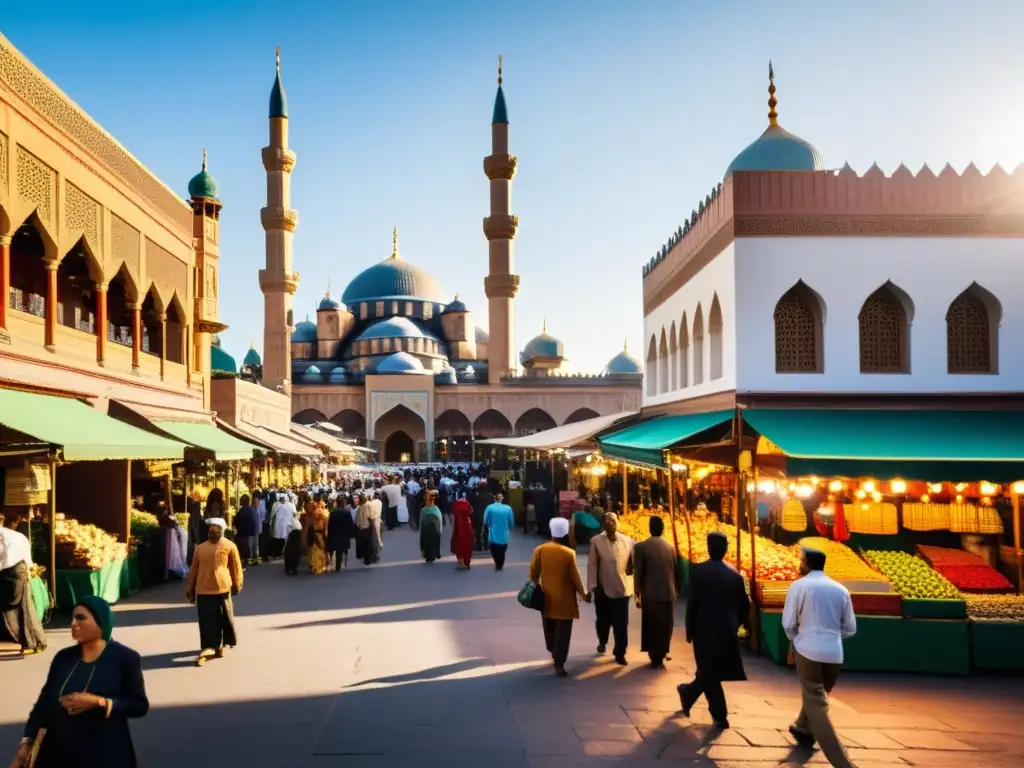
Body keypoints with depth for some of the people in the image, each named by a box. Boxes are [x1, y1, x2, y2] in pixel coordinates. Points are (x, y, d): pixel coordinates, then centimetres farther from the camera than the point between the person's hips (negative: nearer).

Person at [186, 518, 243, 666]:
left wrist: (237, 584, 5)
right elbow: (194, 569, 12)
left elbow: (236, 567, 3)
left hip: (222, 589, -2)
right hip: (203, 590, 2)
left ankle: (219, 646, 22)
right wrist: (191, 588, 14)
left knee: (223, 618, 8)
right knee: (206, 621, 1)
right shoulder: (200, 548, 6)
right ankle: (208, 648, 7)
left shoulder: (229, 546, -2)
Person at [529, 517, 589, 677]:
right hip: (564, 600, -4)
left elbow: (533, 573, -2)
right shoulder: (569, 553, -16)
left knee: (550, 630, 21)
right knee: (562, 633, 4)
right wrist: (584, 594, 5)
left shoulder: (540, 550, -9)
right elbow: (575, 577, -10)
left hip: (546, 598, 4)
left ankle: (554, 654, 41)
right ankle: (559, 665, 2)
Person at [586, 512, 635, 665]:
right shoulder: (596, 541, -4)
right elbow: (592, 564, -5)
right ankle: (602, 642, 45)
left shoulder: (628, 541, 0)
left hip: (622, 589, 0)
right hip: (603, 589, 0)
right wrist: (592, 586, -9)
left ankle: (620, 653, 13)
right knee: (603, 620, 17)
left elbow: (635, 562, 4)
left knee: (621, 623, -1)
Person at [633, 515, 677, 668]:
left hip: (650, 594, -2)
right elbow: (675, 570, 5)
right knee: (665, 626, 16)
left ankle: (655, 656, 16)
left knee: (651, 626, 11)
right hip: (668, 593, 2)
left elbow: (637, 572, -8)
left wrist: (638, 594, 1)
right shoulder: (670, 547, -1)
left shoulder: (641, 547, -9)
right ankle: (661, 654, 25)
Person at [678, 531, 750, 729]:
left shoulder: (699, 570, -10)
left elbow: (692, 603, -11)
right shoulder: (734, 573, 2)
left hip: (705, 630, -4)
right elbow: (745, 605, 5)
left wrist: (689, 630, -1)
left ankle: (720, 716, 10)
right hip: (728, 632, 4)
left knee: (709, 672, 8)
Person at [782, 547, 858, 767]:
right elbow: (850, 628, 10)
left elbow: (788, 624, -3)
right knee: (818, 695, 27)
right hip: (835, 653, 4)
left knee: (816, 704, 0)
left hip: (808, 650, -4)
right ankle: (804, 729, 47)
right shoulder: (841, 590, 7)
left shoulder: (798, 586, -4)